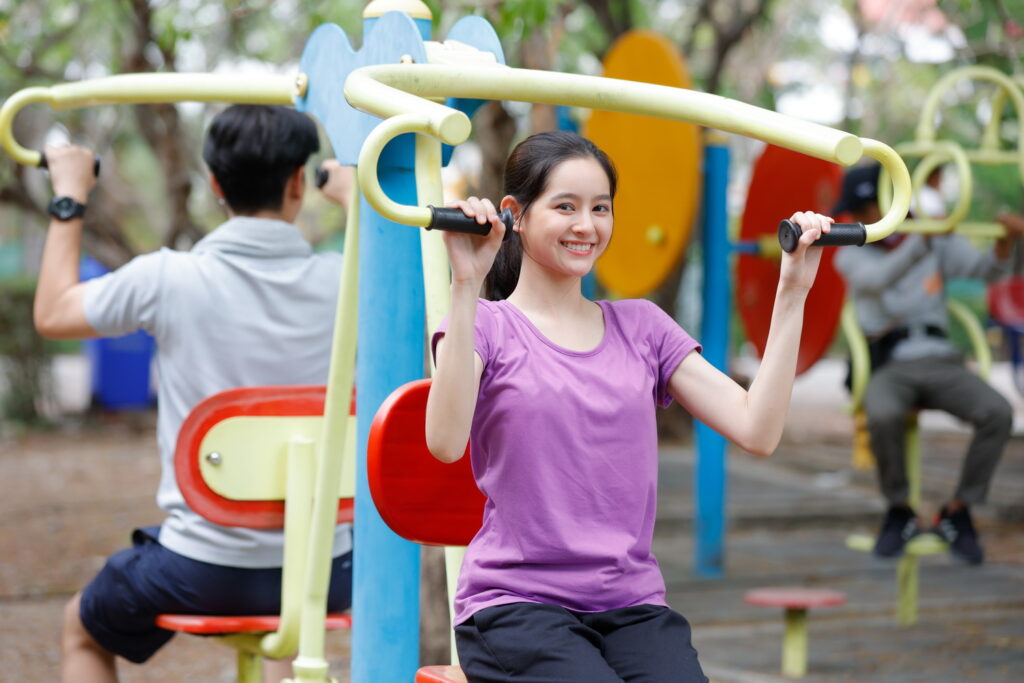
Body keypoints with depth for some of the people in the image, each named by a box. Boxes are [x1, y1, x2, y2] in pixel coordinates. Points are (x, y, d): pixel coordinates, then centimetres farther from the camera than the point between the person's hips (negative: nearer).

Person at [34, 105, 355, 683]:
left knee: (85, 632, 29)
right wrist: (355, 202, 31)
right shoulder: (343, 282, -8)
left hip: (202, 570, -2)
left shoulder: (165, 280, -13)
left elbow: (52, 314, 6)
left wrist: (69, 200, 16)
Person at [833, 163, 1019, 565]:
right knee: (883, 416, -38)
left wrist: (1006, 240, -20)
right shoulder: (852, 254, 6)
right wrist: (923, 239, -30)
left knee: (998, 413, -27)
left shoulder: (940, 244, 14)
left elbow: (985, 269, 1)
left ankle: (957, 513, -11)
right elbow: (880, 278, -16)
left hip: (940, 362, 2)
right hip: (887, 367, -2)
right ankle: (900, 513, -14)